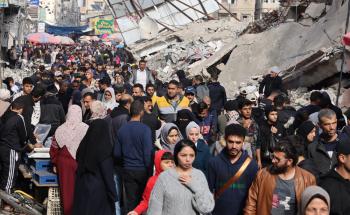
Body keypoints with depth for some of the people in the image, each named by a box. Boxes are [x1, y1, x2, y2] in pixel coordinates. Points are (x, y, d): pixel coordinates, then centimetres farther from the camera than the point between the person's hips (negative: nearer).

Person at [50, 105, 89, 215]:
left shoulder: (60, 130, -3)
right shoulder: (86, 129, -13)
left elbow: (53, 149, 4)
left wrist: (55, 163, 16)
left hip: (64, 164, 3)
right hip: (81, 164, -2)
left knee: (67, 189, 12)